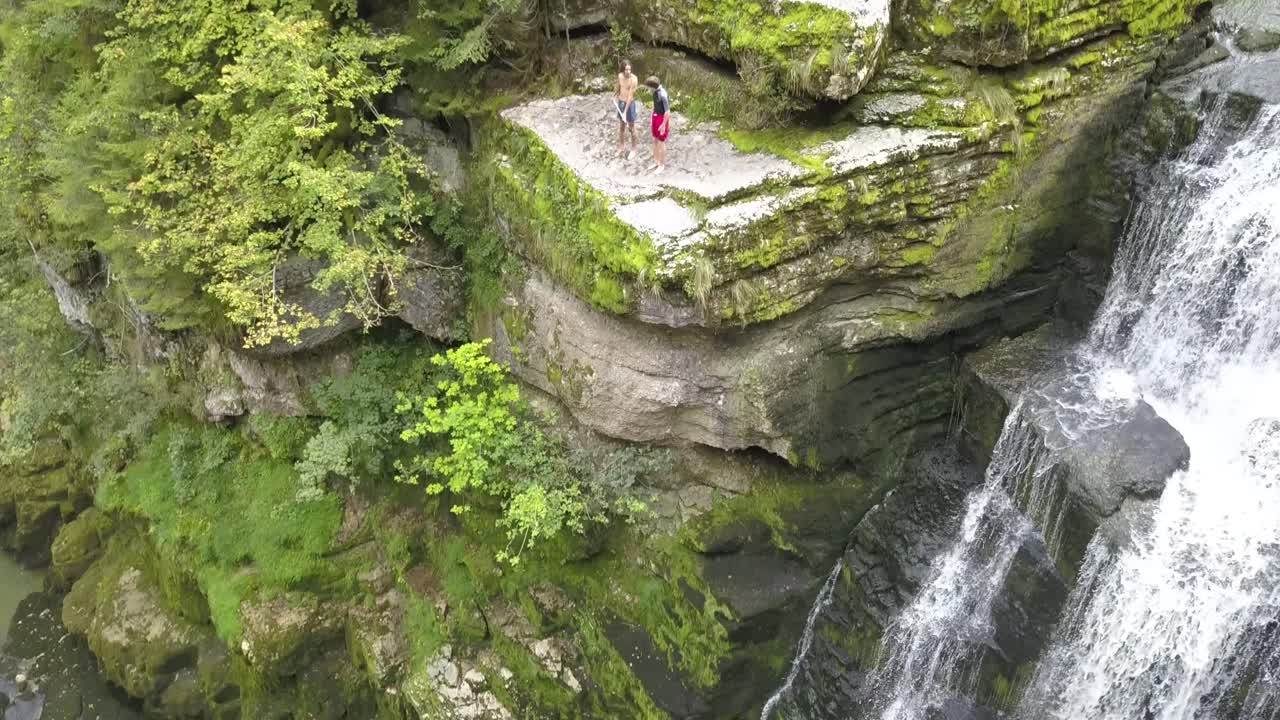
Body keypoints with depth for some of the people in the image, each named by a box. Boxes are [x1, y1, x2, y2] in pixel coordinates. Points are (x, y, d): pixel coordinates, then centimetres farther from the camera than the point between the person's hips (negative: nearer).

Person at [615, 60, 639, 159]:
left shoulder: (634, 79, -25)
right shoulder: (620, 76, -6)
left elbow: (630, 96, -26)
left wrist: (625, 112, -27)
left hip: (630, 104, -6)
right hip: (621, 103, 6)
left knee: (631, 128, 7)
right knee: (621, 126, 19)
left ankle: (633, 149, 23)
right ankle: (622, 147, 36)